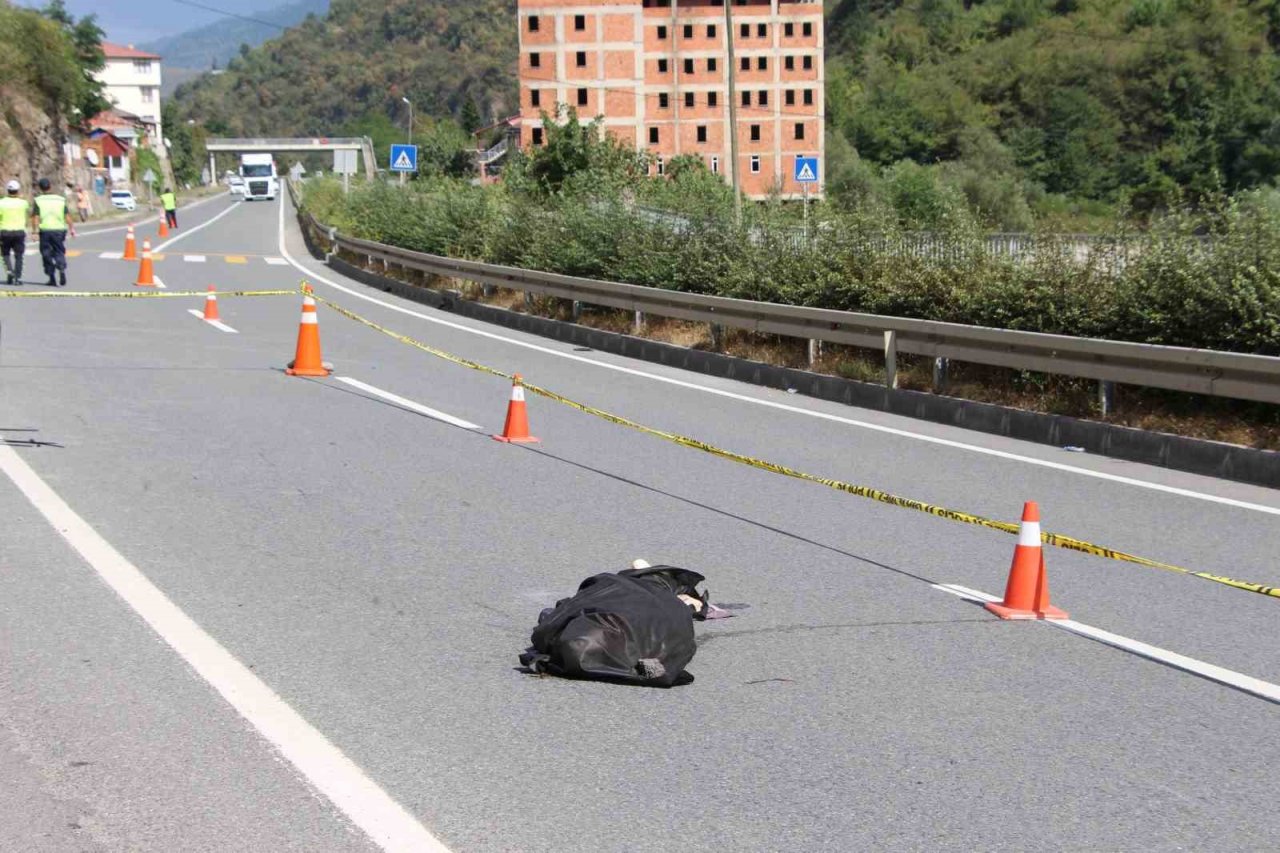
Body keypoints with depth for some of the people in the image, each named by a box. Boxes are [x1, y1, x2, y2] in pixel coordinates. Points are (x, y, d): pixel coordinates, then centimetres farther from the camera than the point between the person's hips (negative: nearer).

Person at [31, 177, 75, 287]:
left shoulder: (38, 201, -1)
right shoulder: (60, 200, 3)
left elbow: (35, 218, -7)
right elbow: (67, 217, -1)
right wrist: (72, 228, 6)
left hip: (45, 230, -1)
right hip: (59, 229, 1)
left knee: (47, 254, 10)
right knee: (59, 252, 8)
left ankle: (52, 278, 10)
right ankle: (62, 270, -19)